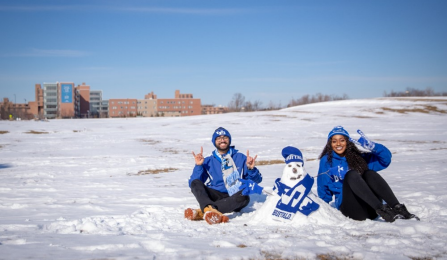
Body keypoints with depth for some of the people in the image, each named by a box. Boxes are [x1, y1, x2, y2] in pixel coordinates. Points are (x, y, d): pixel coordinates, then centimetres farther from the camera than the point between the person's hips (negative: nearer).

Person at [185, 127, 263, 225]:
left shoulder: (240, 158, 14)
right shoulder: (208, 161, 15)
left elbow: (257, 180, 12)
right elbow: (193, 183, 5)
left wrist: (251, 169, -8)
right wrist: (198, 166, -7)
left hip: (233, 199, -1)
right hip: (214, 196, 1)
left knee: (244, 197, -35)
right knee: (196, 183, -24)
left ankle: (202, 212, -47)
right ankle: (210, 209, -54)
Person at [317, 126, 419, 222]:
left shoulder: (359, 157, 16)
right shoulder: (327, 161, 11)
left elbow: (386, 158, 8)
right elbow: (323, 189, 13)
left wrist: (371, 146, -6)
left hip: (371, 209, 2)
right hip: (350, 208, -2)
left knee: (369, 173, -23)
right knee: (351, 174, -27)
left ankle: (398, 208, -39)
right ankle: (381, 209, -45)